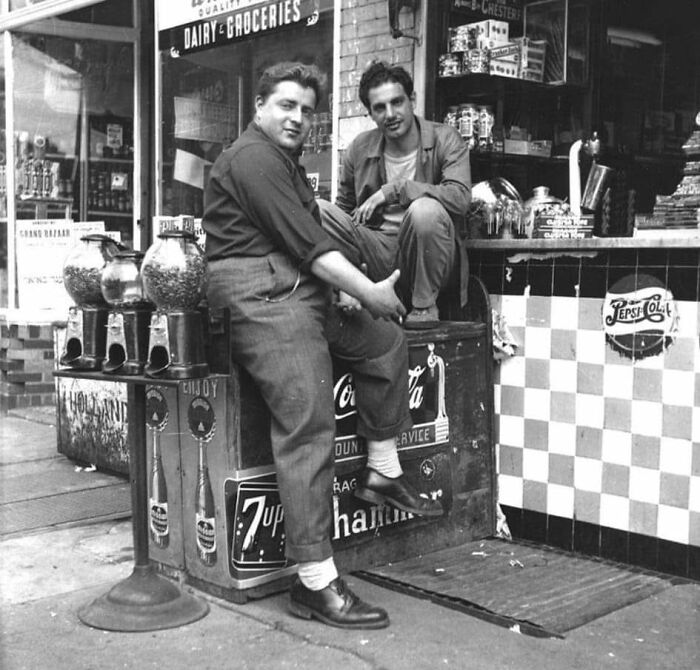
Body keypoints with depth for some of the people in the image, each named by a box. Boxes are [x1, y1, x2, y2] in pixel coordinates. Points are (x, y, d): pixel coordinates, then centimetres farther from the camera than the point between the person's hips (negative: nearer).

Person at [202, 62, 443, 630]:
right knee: (307, 429, -15)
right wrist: (371, 293, -10)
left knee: (387, 342, 15)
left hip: (305, 296, 11)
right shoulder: (253, 158, -9)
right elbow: (307, 243, -16)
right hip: (265, 301, -11)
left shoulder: (284, 161, 26)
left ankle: (383, 473, 21)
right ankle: (316, 583, -13)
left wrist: (365, 290, 8)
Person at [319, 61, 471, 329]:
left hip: (424, 258, -3)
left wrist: (393, 189, -23)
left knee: (424, 208, -36)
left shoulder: (445, 139, -6)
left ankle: (425, 306, -15)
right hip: (377, 251, 3)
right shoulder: (359, 148, 4)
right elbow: (344, 209, 12)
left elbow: (459, 197, -23)